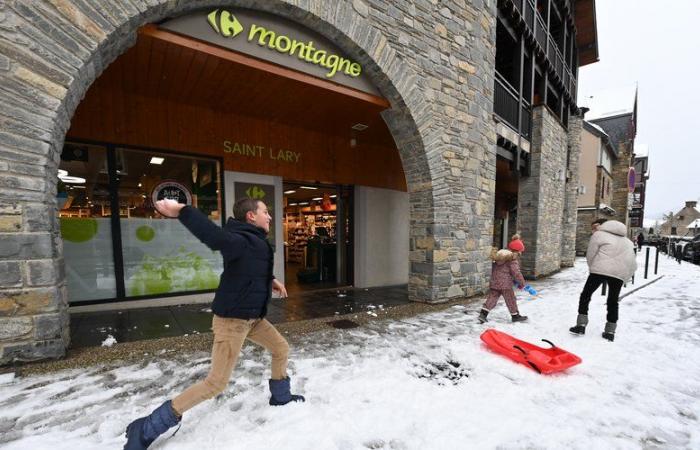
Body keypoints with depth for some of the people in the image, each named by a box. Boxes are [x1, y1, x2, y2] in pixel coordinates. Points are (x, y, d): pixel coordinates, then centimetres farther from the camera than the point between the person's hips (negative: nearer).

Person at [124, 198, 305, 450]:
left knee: (281, 348, 20)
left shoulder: (254, 241, 8)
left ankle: (280, 397, 43)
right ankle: (146, 429, 16)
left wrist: (270, 281, 16)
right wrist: (182, 211, -49)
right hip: (232, 319, -10)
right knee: (216, 382, -2)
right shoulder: (242, 240, -23)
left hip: (253, 316, 10)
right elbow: (215, 237, -45)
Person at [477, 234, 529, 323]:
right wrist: (522, 283, -1)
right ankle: (515, 316, 27)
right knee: (510, 300, 11)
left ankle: (483, 313, -1)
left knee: (492, 298, 7)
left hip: (494, 282, 7)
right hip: (505, 284, -7)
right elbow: (516, 273, -15)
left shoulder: (500, 255, 11)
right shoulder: (513, 260, -13)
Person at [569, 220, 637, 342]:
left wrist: (593, 268, 15)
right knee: (613, 301, 17)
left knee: (586, 295, 6)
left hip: (601, 270, -6)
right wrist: (625, 276, 20)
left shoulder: (598, 235, 6)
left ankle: (581, 325, 4)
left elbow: (590, 256, 1)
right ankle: (610, 331, 20)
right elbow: (632, 262, 19)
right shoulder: (626, 240, 26)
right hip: (620, 273, 6)